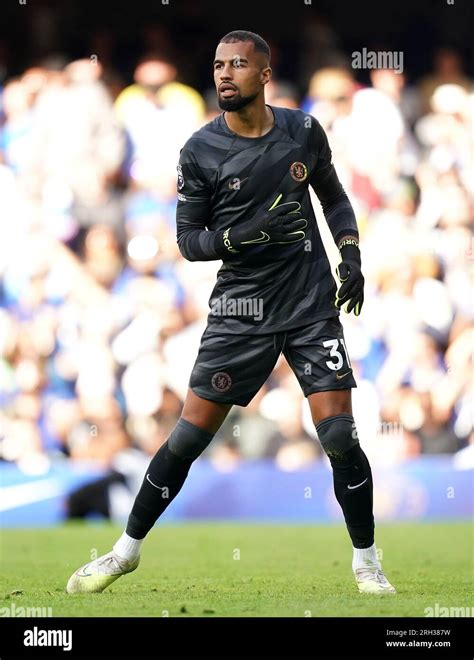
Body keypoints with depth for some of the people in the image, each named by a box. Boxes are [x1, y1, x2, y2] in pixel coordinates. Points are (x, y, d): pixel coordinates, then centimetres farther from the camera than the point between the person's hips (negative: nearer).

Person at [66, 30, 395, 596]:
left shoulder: (303, 131, 0)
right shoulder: (201, 151, -7)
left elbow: (334, 197, 17)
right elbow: (188, 239, -3)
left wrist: (352, 257, 3)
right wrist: (236, 237, -21)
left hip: (312, 304, 1)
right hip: (240, 309, -1)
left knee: (339, 435, -8)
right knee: (189, 436, -2)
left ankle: (366, 560, 9)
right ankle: (127, 549, 13)